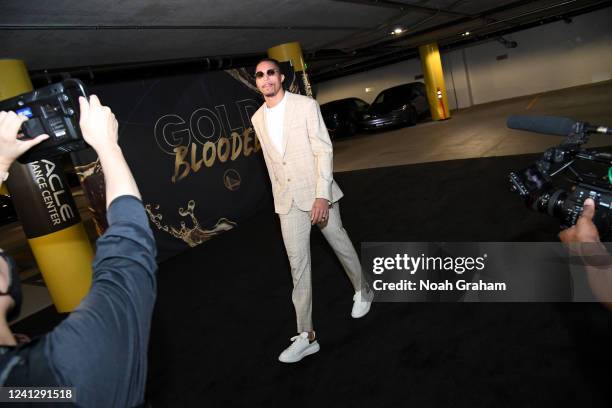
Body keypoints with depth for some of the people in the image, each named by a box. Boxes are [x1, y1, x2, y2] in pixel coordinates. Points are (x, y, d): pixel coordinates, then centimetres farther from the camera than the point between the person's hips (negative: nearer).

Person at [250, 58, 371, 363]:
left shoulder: (306, 106, -8)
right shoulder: (258, 119, 7)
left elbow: (324, 150, -13)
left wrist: (322, 195, -21)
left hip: (317, 192, -3)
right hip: (287, 201, 3)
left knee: (340, 245, 14)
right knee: (298, 264, 1)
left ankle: (361, 292, 42)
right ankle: (306, 335, 7)